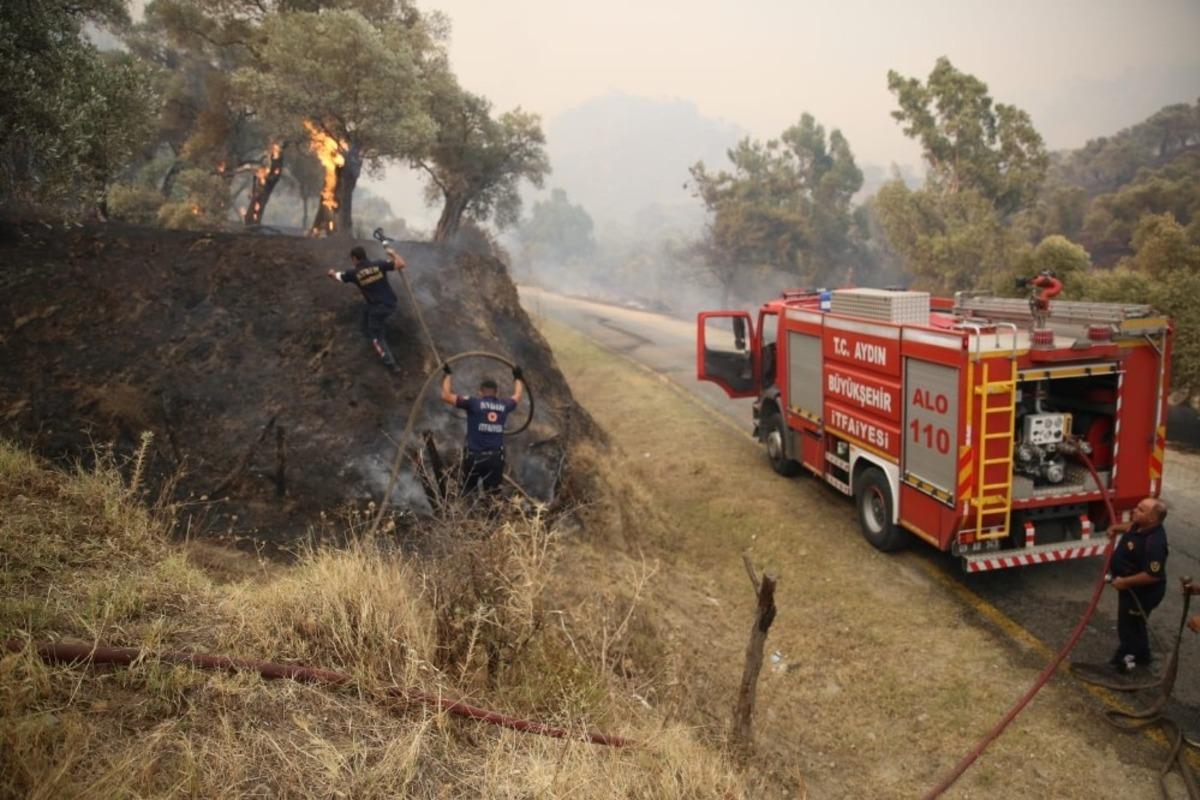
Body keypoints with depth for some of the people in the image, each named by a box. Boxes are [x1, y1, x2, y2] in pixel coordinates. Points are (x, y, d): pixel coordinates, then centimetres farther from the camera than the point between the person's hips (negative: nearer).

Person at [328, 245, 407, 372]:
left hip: (379, 308, -5)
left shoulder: (354, 273, -6)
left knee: (376, 336, 10)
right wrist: (393, 253, 10)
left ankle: (390, 363, 5)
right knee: (367, 310, 34)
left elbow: (337, 276, 17)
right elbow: (402, 264, -9)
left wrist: (332, 273, 42)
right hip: (391, 303, 5)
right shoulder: (378, 265, -4)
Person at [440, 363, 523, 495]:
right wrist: (518, 378, 46)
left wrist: (448, 375, 10)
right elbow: (517, 396, 30)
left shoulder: (473, 403, -4)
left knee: (467, 493, 11)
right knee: (493, 495, 8)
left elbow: (446, 396, -3)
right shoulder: (504, 405, 8)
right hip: (496, 457, 3)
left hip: (475, 456, -2)